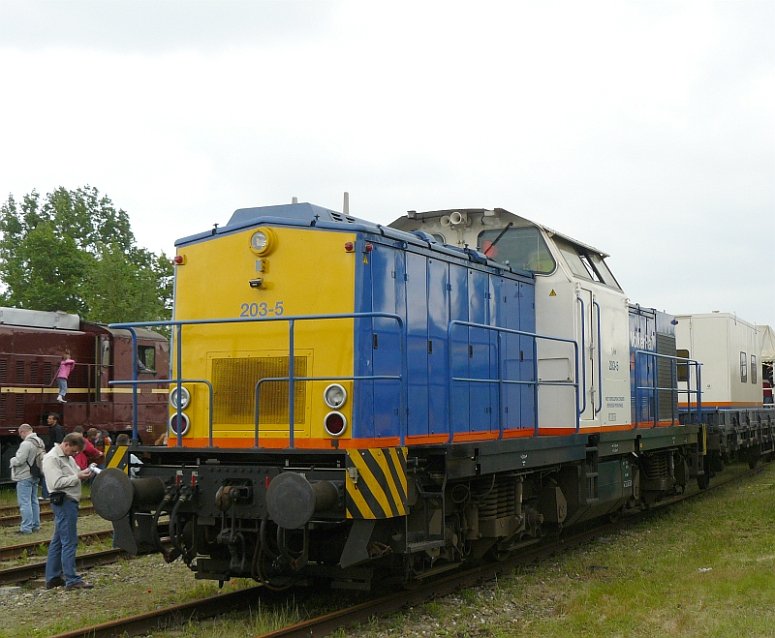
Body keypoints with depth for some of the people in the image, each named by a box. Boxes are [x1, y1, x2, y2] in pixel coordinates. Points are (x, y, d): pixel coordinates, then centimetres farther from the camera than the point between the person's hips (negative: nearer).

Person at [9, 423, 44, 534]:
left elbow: (19, 460, -23)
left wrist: (12, 460, -1)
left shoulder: (26, 444, -21)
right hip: (35, 476, 9)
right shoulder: (40, 442, 7)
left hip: (24, 477, -9)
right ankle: (35, 525, 21)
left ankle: (26, 527, -3)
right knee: (34, 501, 16)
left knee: (24, 503, -4)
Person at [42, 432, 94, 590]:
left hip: (69, 501, 10)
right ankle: (72, 580, -8)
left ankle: (52, 577, 19)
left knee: (57, 541, 13)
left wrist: (84, 473, 4)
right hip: (63, 501, -10)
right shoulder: (52, 458, -12)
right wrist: (78, 477, -20)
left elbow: (71, 476, 24)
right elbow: (57, 482, -20)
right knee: (69, 541, -9)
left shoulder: (67, 457, 18)